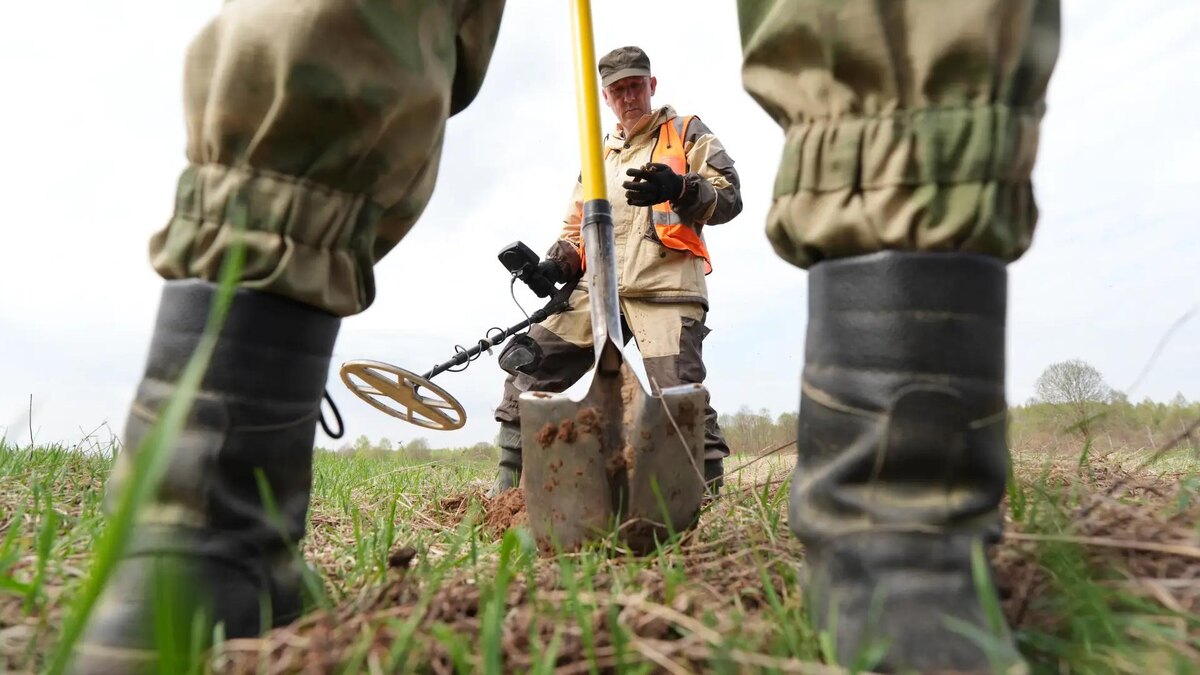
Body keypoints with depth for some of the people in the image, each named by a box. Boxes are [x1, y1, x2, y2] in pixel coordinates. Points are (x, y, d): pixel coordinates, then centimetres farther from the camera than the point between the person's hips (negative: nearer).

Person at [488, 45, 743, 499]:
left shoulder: (687, 133, 16)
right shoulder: (598, 156, 30)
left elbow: (728, 197, 4)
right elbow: (576, 227, 29)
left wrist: (677, 189, -17)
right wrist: (558, 263, 6)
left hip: (665, 289, -5)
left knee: (679, 396, -17)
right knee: (529, 365, -2)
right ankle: (509, 479, 7)